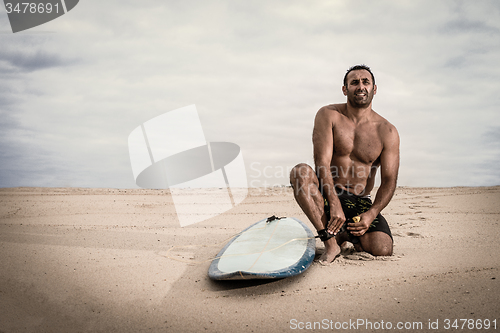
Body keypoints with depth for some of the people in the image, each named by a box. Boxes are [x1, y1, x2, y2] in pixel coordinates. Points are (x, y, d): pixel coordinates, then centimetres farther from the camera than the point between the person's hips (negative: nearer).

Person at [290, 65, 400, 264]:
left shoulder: (387, 132, -2)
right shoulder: (328, 115, -6)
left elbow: (389, 181, -3)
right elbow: (322, 162, -16)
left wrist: (370, 215, -19)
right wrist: (334, 204, -28)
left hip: (360, 202, 2)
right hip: (326, 195, -1)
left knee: (383, 250, -22)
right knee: (300, 172, -32)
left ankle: (348, 235, 16)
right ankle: (331, 242, -24)